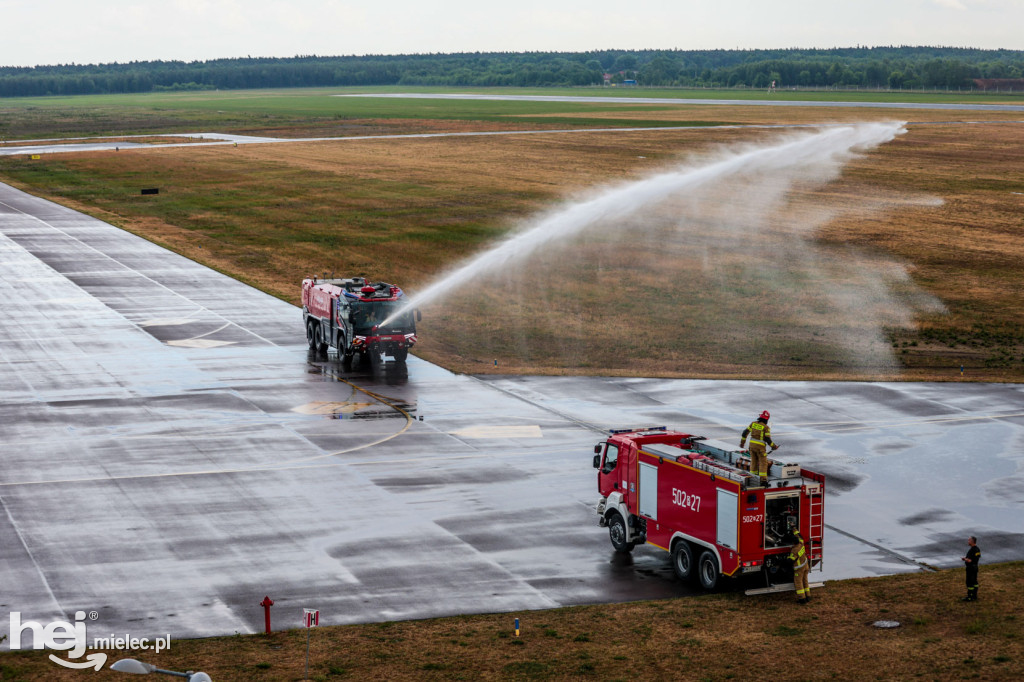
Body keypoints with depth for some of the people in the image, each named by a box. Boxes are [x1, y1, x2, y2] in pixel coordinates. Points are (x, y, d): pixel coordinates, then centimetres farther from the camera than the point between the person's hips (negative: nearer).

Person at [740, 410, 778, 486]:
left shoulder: (753, 423, 4)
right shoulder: (766, 427, -11)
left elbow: (745, 432, 7)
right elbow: (768, 439, -14)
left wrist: (742, 442, 19)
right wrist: (774, 446, 2)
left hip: (752, 444, 5)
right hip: (760, 447, -5)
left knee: (754, 461, 18)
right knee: (763, 463, 1)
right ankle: (763, 480, -7)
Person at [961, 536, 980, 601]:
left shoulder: (972, 550, -24)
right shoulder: (977, 549, 7)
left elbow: (969, 561, -26)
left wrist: (964, 558, -6)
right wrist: (966, 558, 12)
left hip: (971, 568, -10)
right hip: (975, 567, 10)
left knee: (970, 583, -3)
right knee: (974, 582, 14)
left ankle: (969, 597, 2)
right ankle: (974, 596, 21)